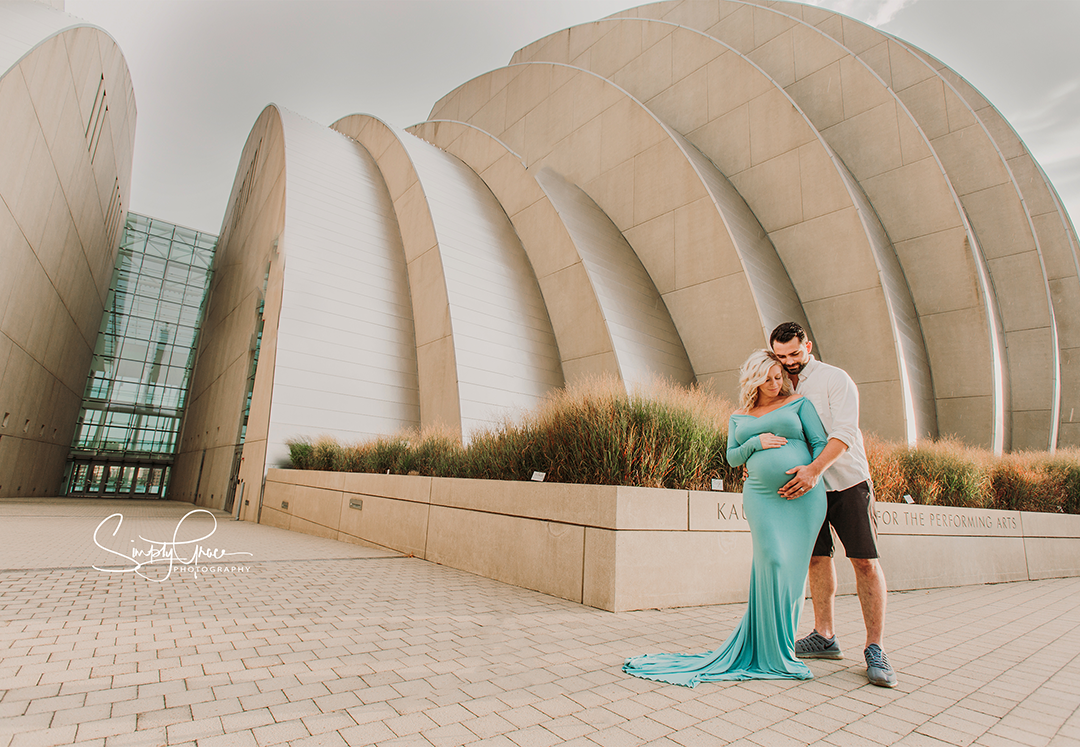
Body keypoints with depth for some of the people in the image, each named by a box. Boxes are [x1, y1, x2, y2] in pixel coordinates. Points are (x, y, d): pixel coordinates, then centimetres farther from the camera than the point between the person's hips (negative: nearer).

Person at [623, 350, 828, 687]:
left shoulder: (798, 403, 10)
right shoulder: (739, 417, 15)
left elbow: (821, 441, 4)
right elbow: (732, 457, 13)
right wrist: (755, 442, -5)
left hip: (804, 496, 0)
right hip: (762, 496, 1)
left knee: (792, 569, 0)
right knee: (773, 563, -10)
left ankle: (781, 646, 18)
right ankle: (774, 655, 5)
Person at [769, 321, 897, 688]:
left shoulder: (835, 379, -9)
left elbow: (844, 432, -21)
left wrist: (814, 469, -33)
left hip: (846, 481, -4)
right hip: (806, 484, 5)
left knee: (865, 561, -5)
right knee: (817, 557, 9)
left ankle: (875, 650, 4)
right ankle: (824, 637, 19)